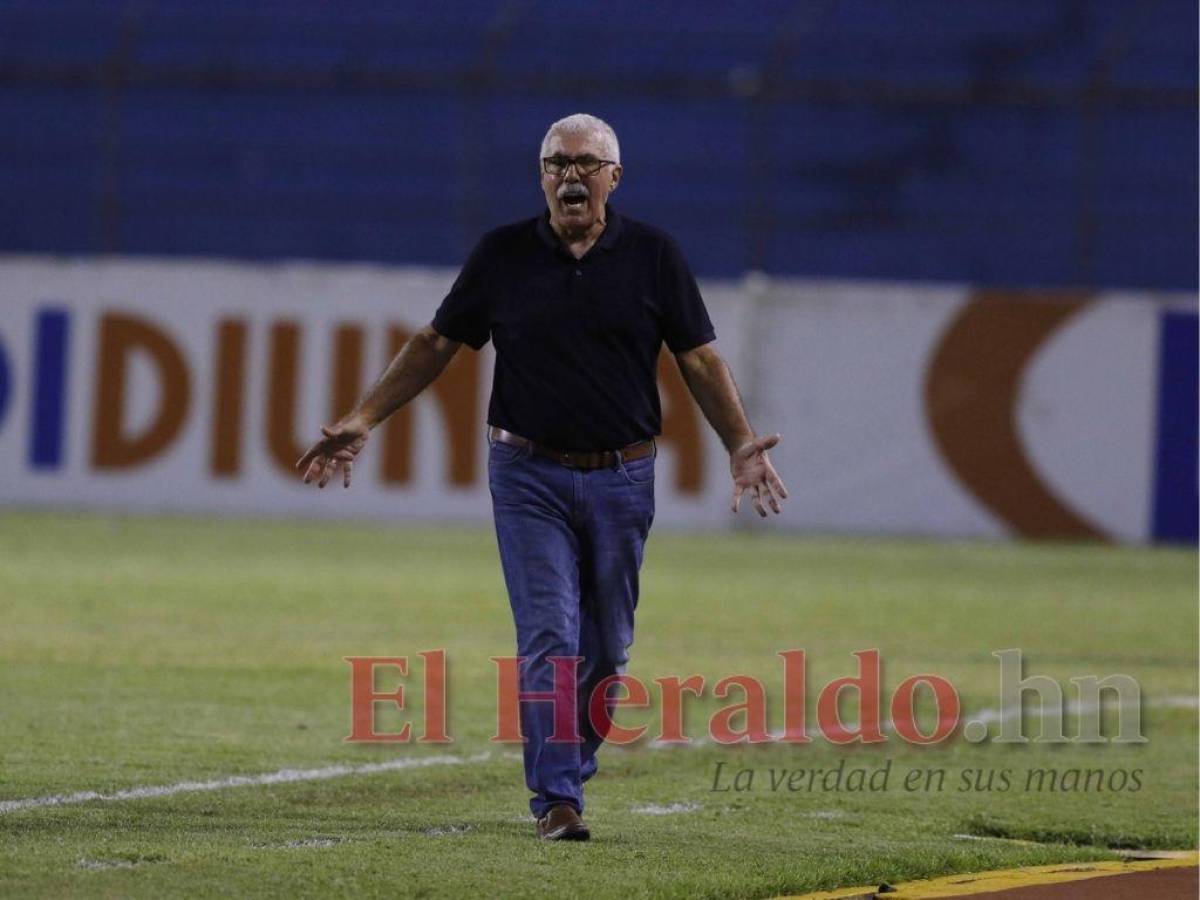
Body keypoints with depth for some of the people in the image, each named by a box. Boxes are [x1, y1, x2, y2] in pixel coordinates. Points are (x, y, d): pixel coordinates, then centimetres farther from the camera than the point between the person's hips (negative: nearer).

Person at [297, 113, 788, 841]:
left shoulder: (653, 256, 2)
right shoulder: (504, 256, 2)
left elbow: (700, 359, 3)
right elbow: (437, 344, 8)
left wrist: (740, 443, -10)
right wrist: (363, 420, 2)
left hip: (621, 478, 1)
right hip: (530, 475, -1)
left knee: (605, 648, 7)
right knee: (549, 639, -10)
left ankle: (571, 769, 26)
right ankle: (557, 801, -11)